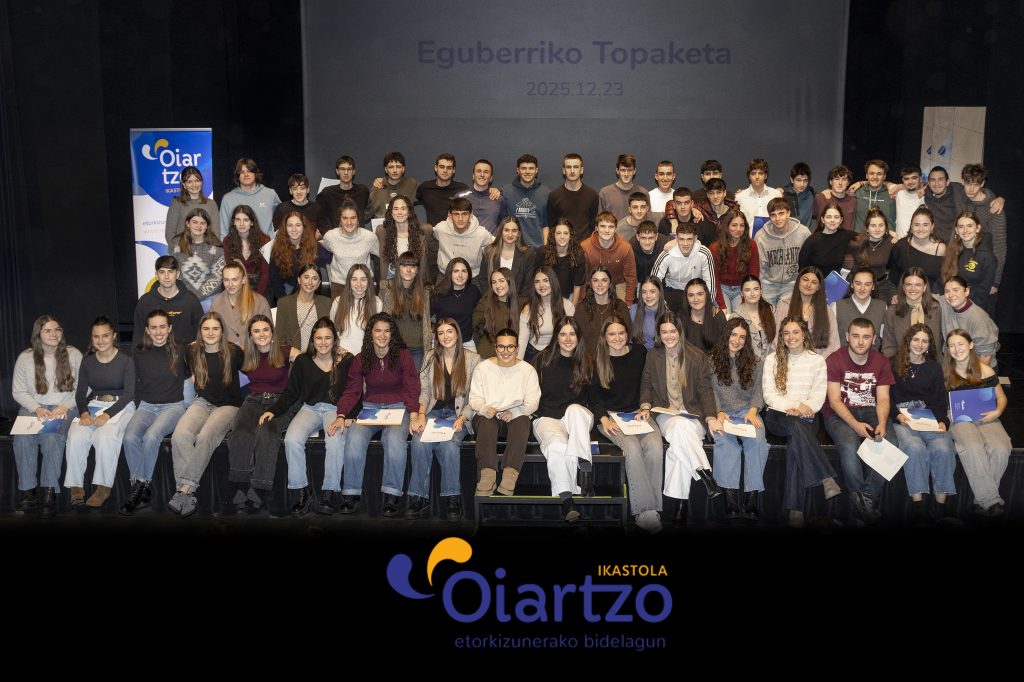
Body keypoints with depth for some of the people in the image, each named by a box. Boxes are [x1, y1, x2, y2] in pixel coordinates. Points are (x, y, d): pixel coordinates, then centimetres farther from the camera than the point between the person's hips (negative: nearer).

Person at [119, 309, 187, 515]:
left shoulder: (180, 351, 2)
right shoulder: (139, 354, 10)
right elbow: (137, 385, 16)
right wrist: (138, 409, 9)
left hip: (173, 405, -3)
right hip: (146, 406, 3)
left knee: (151, 436, -33)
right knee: (130, 437, -29)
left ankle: (140, 487, -18)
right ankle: (142, 490, -19)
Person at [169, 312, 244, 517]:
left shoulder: (233, 352, -3)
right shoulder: (193, 352, 7)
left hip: (228, 405, -3)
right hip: (203, 402, 3)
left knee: (205, 437, -34)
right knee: (179, 436, -28)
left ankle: (185, 489, -28)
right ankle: (187, 492, -29)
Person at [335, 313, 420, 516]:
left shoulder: (403, 355, 1)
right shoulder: (361, 359, 8)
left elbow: (412, 389, -3)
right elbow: (351, 391, 4)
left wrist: (414, 414, -19)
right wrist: (341, 415, -13)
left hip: (398, 407, -2)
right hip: (370, 407, 2)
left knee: (394, 439, -35)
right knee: (354, 438, -29)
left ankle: (391, 495, -26)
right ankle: (351, 494, -20)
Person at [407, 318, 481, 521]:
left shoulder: (472, 359, 5)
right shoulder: (430, 358, 14)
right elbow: (424, 391, 9)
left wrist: (462, 418, -14)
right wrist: (421, 415, -9)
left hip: (459, 413, -2)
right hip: (433, 411, 2)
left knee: (449, 443, -34)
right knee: (419, 441, -30)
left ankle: (453, 499, -22)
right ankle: (419, 499, -24)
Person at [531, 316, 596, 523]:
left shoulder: (587, 363, 12)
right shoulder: (542, 360, 6)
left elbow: (591, 397, 13)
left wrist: (571, 411, -3)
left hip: (578, 415, 2)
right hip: (548, 418, -1)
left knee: (575, 409, -37)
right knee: (557, 443, -37)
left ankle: (584, 469, -43)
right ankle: (565, 497, -42)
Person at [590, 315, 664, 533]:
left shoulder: (640, 352, 10)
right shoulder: (597, 359, 4)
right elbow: (594, 396, 4)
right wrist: (603, 419, -12)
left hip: (637, 412, 2)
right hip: (610, 415, -2)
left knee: (655, 446, -29)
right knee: (632, 446, -32)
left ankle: (654, 508, -25)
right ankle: (644, 511, -32)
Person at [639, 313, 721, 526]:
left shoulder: (697, 357, 5)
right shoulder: (653, 356, 11)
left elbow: (705, 390, 1)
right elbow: (646, 385, 15)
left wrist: (711, 417, -12)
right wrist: (645, 406, -5)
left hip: (691, 413, -1)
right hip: (664, 414, 1)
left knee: (678, 445, -33)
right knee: (680, 427, -37)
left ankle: (678, 503, -30)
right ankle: (706, 476, -35)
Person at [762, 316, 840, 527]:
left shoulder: (817, 360, 13)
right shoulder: (772, 359, 11)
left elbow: (819, 393, 5)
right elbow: (769, 394, 3)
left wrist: (806, 407, -16)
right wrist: (791, 407, -13)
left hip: (804, 417, 0)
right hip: (777, 415, 0)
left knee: (795, 443, -33)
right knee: (796, 426, -37)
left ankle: (795, 507, -33)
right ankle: (826, 478, -39)